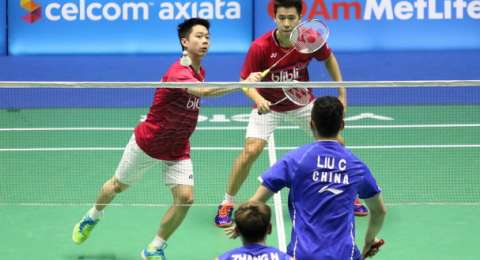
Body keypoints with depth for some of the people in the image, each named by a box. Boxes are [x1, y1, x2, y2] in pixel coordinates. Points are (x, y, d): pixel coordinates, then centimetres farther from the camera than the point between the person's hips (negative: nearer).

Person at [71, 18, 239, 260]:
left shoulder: (199, 72, -3)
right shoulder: (178, 73, -32)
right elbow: (205, 91, -52)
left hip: (177, 151, 6)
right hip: (147, 144, -6)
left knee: (185, 197, -12)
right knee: (118, 186, 18)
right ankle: (92, 217, 49)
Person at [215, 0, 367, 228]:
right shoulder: (260, 47, -27)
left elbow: (329, 58, 3)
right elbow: (246, 81, -20)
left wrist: (342, 92, 2)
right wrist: (258, 99, -41)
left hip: (302, 102, 3)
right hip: (268, 105, -3)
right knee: (251, 150, -20)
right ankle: (227, 204, -3)